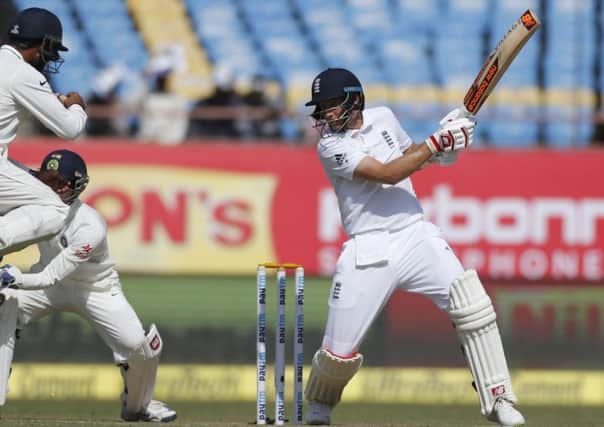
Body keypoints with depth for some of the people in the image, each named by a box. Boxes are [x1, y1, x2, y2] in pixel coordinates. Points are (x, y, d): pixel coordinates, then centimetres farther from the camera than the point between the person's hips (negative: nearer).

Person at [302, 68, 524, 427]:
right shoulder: (332, 146, -9)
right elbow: (387, 174, -19)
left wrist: (450, 139, 5)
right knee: (339, 352, -4)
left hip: (416, 235, 4)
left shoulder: (383, 117, 9)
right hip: (369, 253, -4)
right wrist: (438, 142, -20)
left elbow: (411, 155, 25)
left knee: (473, 305, -18)